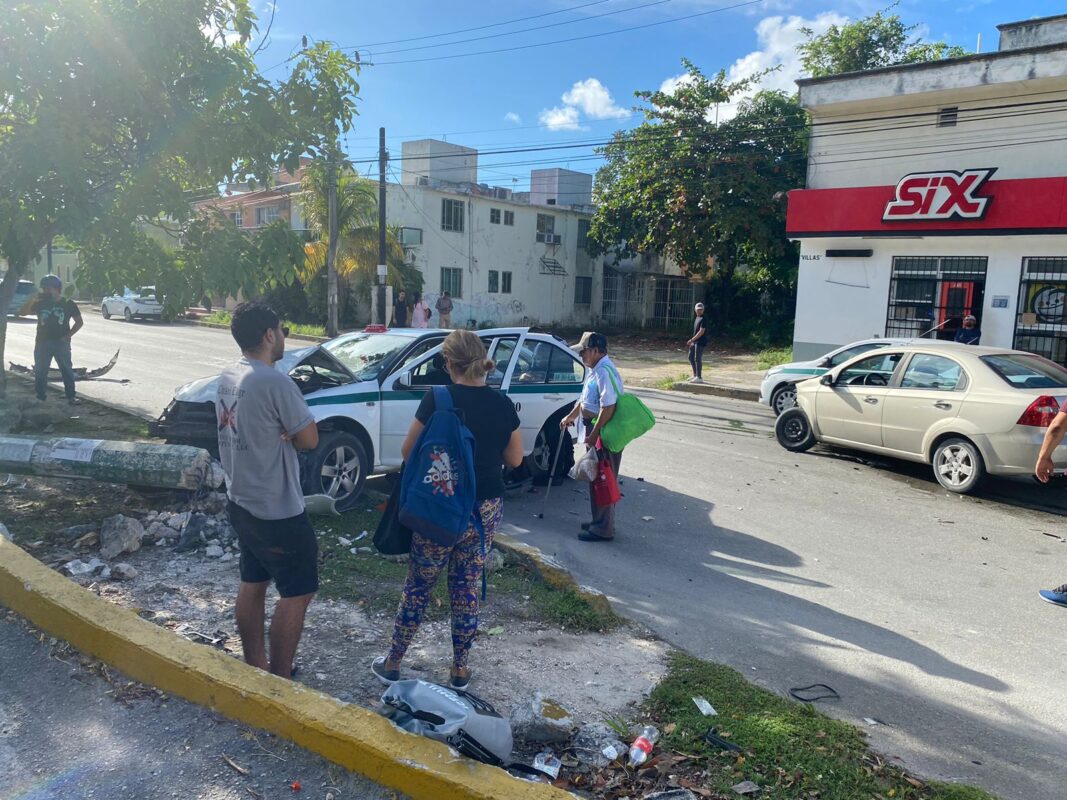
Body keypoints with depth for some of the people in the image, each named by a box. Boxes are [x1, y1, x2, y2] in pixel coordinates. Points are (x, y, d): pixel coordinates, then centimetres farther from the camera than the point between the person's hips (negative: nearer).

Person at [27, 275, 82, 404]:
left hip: (61, 343, -3)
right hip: (42, 342, 3)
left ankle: (71, 396, 5)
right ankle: (40, 396, 14)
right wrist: (33, 300, -13)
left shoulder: (68, 303, 1)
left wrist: (68, 335, -7)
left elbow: (79, 322, 3)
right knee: (40, 371, 6)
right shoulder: (41, 303, 7)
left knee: (67, 370, 0)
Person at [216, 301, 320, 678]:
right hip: (278, 511, -9)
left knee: (253, 583, 20)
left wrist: (280, 433, -5)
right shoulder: (276, 383, -24)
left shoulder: (227, 377, 4)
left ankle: (255, 666, 34)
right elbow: (309, 439, -17)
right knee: (297, 593, 4)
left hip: (241, 502, 9)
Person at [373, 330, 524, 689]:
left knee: (418, 586, 13)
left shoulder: (437, 399, -13)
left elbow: (408, 452, -6)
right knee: (468, 588, 15)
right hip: (486, 509, 3)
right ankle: (460, 669, 25)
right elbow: (514, 459, 7)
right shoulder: (503, 404, -2)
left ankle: (392, 663, 26)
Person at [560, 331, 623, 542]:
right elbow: (585, 399, 26)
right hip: (595, 432, 10)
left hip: (604, 434, -10)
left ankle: (603, 529, 7)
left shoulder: (605, 371, -21)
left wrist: (594, 434, -24)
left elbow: (608, 407, -28)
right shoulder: (595, 370, 12)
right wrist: (570, 417, 29)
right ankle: (598, 521, 30)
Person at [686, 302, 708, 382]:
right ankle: (695, 375, 25)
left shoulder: (703, 319, -14)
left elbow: (701, 332, -21)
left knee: (698, 359, -6)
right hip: (695, 342, 10)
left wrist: (692, 340, -23)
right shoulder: (696, 318, 14)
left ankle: (699, 377, 1)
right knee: (691, 357, 15)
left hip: (700, 342, -10)